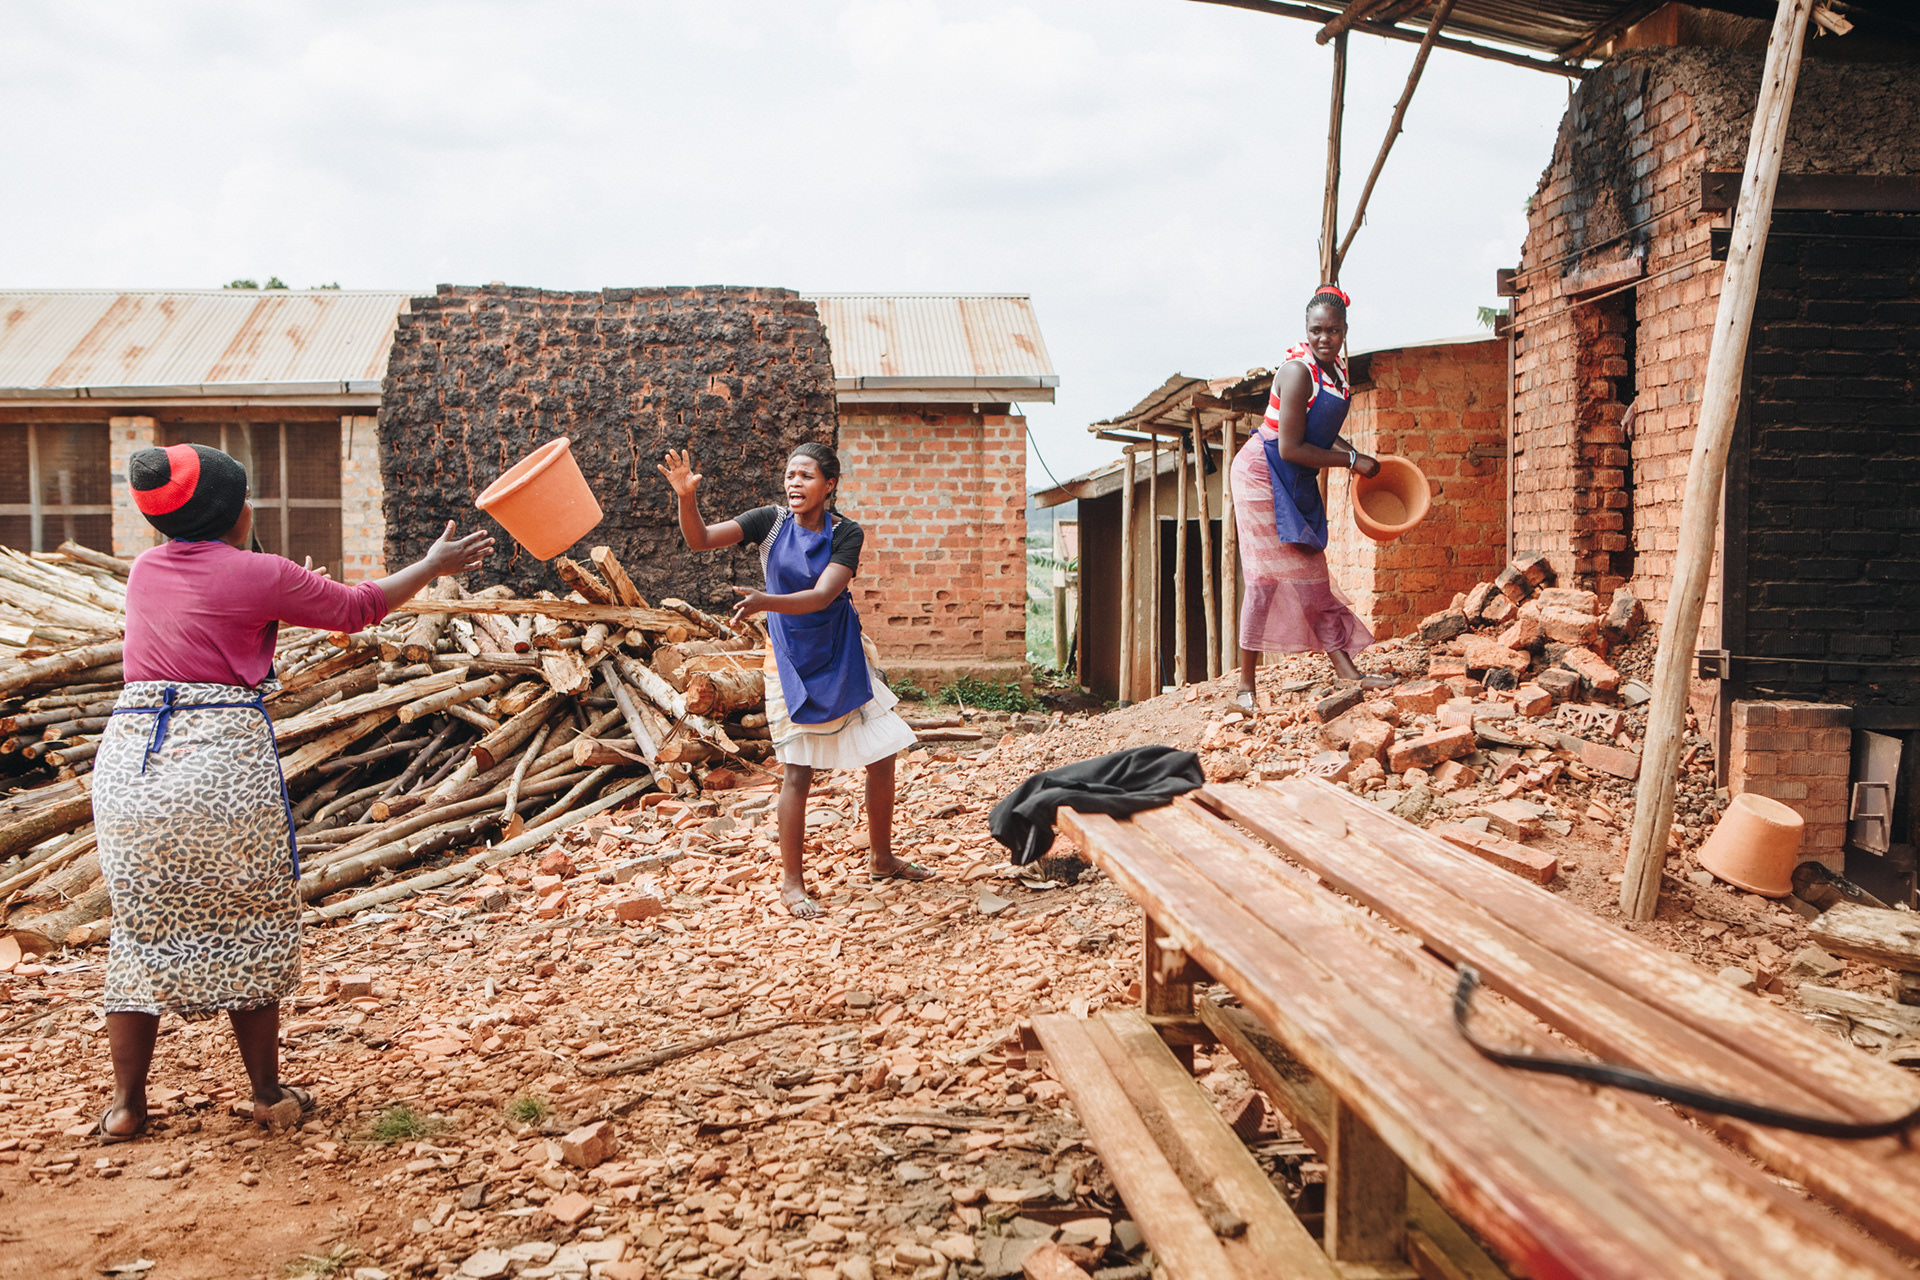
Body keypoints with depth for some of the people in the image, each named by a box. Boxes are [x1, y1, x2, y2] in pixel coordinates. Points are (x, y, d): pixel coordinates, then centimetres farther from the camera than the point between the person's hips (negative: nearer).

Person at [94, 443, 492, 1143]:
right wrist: (434, 564, 21)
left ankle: (125, 1103, 15)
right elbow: (355, 607, 8)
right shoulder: (258, 575, -4)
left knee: (140, 929, 13)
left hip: (129, 758, 5)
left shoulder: (145, 570, 12)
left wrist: (291, 590, 43)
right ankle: (267, 1092, 18)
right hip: (223, 761, -5)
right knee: (249, 928, 9)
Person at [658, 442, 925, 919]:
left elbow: (821, 597, -23)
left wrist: (766, 602, -39)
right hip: (792, 660, -1)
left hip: (842, 656, 2)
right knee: (798, 772, -4)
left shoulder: (845, 533, -10)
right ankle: (792, 883, 7)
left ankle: (882, 860, 25)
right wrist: (687, 497, -29)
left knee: (882, 758, 5)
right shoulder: (771, 521, -5)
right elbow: (700, 539, -10)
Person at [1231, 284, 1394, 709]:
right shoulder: (1298, 371, -22)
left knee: (1311, 572, 11)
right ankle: (1245, 684, -1)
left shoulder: (1336, 368, 5)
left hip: (1298, 483, 8)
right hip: (1264, 474, -8)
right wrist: (1351, 461, -17)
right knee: (1267, 577, -8)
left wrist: (1359, 456, 9)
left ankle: (1345, 667, 15)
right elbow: (1290, 448, -24)